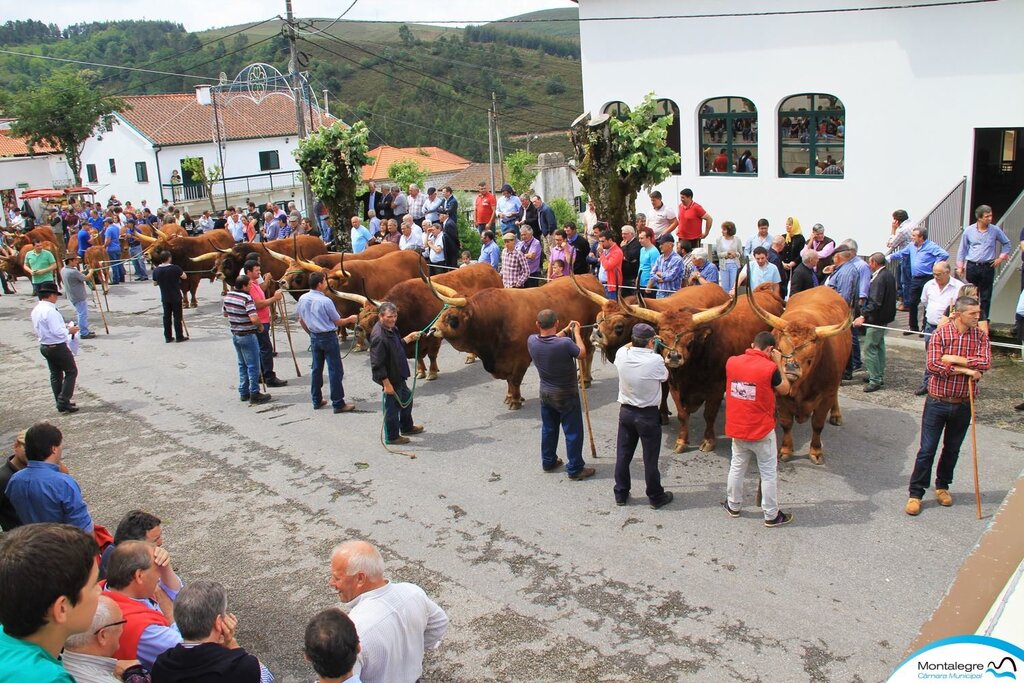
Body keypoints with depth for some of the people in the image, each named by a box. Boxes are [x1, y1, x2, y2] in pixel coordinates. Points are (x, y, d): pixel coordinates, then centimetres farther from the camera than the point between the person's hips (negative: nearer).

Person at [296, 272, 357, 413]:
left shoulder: (303, 299, -1)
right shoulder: (325, 301, -20)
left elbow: (301, 320, 11)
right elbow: (337, 322, -10)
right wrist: (350, 319, 9)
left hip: (314, 337, 7)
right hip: (328, 337, -7)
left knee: (316, 369, 16)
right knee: (335, 371, -1)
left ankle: (316, 401, 23)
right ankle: (338, 404, 1)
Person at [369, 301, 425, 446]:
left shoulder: (391, 329, 1)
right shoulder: (378, 336, -29)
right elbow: (377, 364, -28)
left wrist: (409, 338, 11)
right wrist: (386, 384, -26)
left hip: (398, 376, 10)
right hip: (390, 378, -10)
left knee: (407, 398, 25)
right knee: (392, 406, 6)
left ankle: (407, 427, 46)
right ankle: (392, 437, 24)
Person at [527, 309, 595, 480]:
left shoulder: (532, 341, -14)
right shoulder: (565, 343, -29)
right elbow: (582, 354, -9)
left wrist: (566, 331, 10)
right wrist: (576, 333, 0)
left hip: (545, 393, 5)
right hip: (566, 395, -5)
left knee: (548, 428, 22)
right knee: (573, 432, 8)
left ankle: (548, 462, 35)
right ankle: (575, 469, 15)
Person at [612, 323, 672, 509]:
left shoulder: (621, 355, -11)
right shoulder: (655, 360, -22)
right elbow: (665, 377, 1)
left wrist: (636, 342, 21)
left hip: (625, 412, 4)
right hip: (648, 415, -4)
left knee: (623, 455, 15)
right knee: (650, 459, 9)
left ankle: (621, 494, 27)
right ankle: (656, 497, 24)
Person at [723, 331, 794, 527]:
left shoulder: (731, 362, -4)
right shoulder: (770, 368, -18)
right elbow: (785, 390, -1)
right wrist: (779, 365, 3)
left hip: (736, 429, 4)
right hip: (762, 430, -4)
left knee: (737, 467, 20)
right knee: (769, 473, 9)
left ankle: (733, 506, 33)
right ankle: (771, 516, 17)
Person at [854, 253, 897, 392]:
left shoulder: (879, 278, -22)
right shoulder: (889, 275, 10)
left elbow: (875, 302, -29)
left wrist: (863, 316, -34)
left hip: (877, 318, -10)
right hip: (885, 317, 10)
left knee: (870, 348, -6)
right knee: (879, 346, 19)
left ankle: (875, 380, -4)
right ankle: (879, 375, 28)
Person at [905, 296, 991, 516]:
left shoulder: (980, 336, 0)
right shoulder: (940, 335, -9)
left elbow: (985, 363, -15)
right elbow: (933, 366, -19)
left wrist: (953, 359, -19)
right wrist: (964, 369, -19)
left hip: (963, 405, 3)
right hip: (937, 402, -3)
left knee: (952, 449, 17)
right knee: (927, 450, 0)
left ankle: (942, 487, 36)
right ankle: (915, 494, 8)